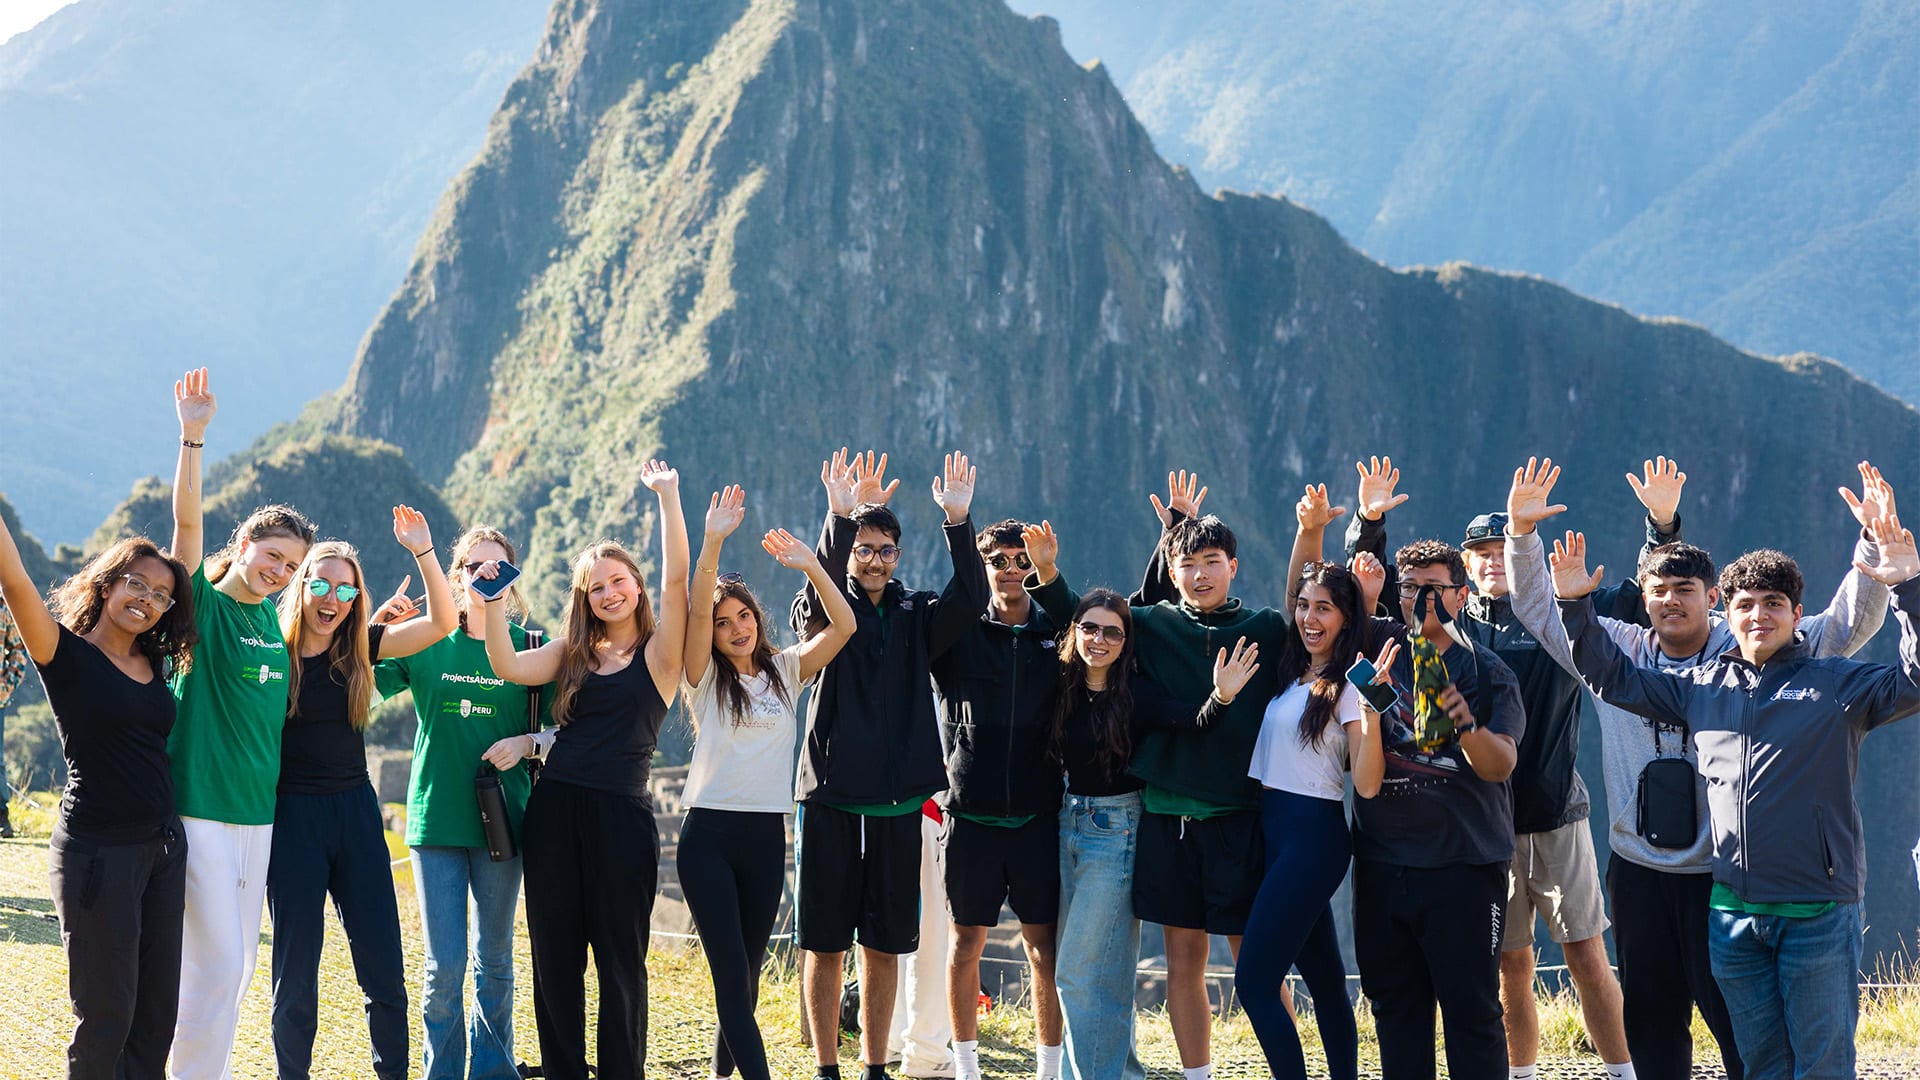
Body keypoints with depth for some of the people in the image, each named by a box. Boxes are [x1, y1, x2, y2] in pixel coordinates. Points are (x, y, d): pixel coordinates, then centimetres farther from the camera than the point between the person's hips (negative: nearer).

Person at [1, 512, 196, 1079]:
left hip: (162, 849, 7)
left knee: (157, 1012, 8)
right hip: (98, 854, -6)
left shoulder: (154, 663, 11)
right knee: (107, 1016, -3)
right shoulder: (68, 655, -6)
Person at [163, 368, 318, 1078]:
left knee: (236, 967, 11)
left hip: (259, 809, 7)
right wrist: (192, 435, -26)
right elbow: (188, 520, -19)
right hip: (199, 807, -7)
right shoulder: (204, 607, -6)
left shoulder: (273, 619, 12)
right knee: (216, 964, -9)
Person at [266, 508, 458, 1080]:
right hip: (293, 814, -3)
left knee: (383, 963, 4)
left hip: (355, 809, 3)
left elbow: (441, 623, -2)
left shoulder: (359, 647, 4)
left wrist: (422, 551, -11)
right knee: (297, 967, 4)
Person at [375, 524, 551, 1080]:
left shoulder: (529, 648, 3)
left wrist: (525, 743, -13)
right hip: (437, 819, -1)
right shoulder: (426, 643, 3)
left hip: (502, 819, 1)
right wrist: (376, 628, -11)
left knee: (494, 961, 10)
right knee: (444, 966, -3)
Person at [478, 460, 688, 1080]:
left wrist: (668, 498, -11)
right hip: (555, 808, 4)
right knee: (555, 956, 6)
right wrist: (493, 601, -9)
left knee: (620, 958, 1)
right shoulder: (571, 653, 15)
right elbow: (509, 668, 0)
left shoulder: (657, 653, 4)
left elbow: (676, 579, -9)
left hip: (621, 813, -4)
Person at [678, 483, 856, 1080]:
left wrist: (810, 565, -13)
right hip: (709, 832, -3)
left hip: (766, 834, 3)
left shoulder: (785, 670, 9)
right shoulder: (705, 677, 1)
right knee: (732, 973, -9)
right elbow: (696, 609, -15)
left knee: (747, 972, 12)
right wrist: (713, 543, -27)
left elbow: (843, 625, -2)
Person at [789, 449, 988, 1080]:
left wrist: (957, 521, -23)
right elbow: (818, 594, -21)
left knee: (885, 945, 8)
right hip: (830, 799, -2)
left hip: (897, 803, 2)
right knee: (824, 943, 1)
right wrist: (840, 519, -37)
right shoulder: (826, 614, 2)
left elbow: (970, 599, -9)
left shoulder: (917, 617, 9)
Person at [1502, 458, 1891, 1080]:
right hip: (1638, 871, 4)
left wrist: (1874, 539, -19)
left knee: (1737, 1018, -5)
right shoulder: (1616, 651, 5)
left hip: (1721, 874, -3)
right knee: (1651, 1021, 12)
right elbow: (1537, 606, 9)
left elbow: (1849, 625, -6)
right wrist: (1522, 530, -4)